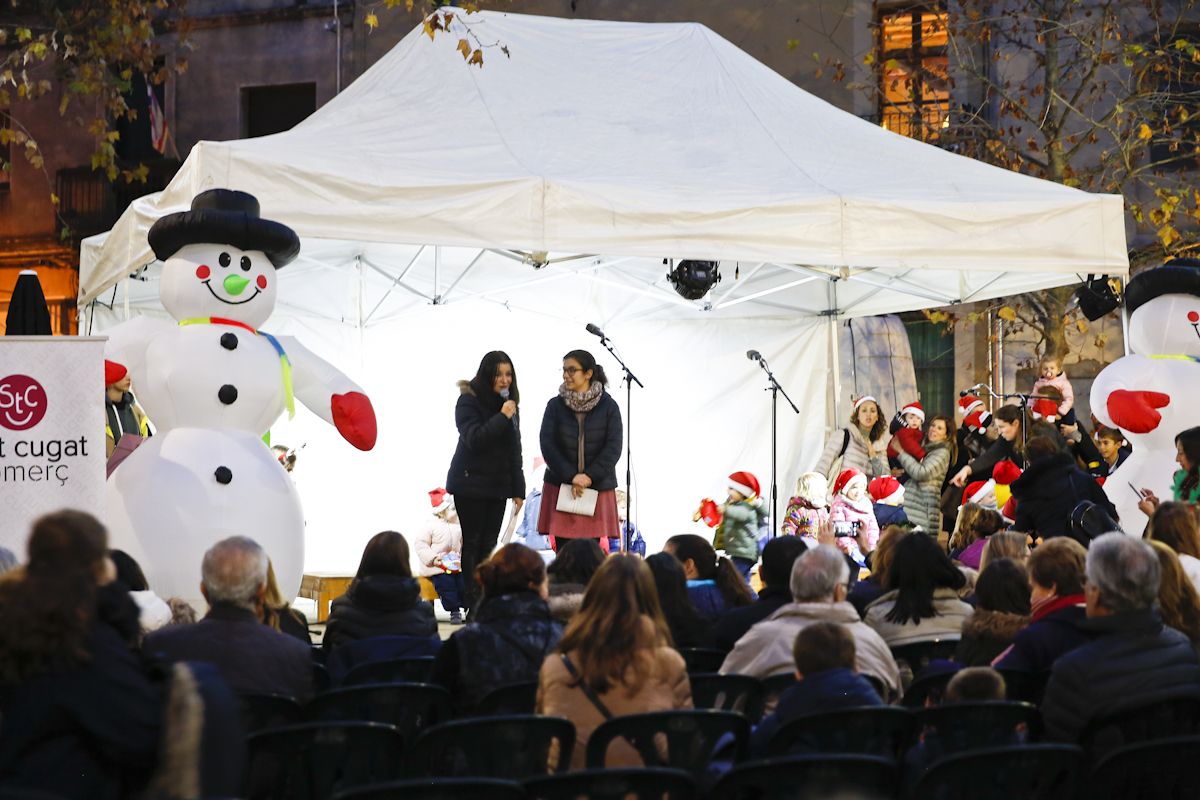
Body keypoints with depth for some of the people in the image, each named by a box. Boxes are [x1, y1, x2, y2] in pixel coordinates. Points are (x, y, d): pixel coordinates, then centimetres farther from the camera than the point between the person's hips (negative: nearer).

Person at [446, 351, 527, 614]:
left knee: (488, 544, 2)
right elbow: (474, 439, -20)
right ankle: (472, 603, -2)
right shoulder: (468, 401, -8)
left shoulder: (509, 403, 10)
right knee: (473, 543, -3)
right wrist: (502, 417, -24)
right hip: (471, 484, -5)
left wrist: (518, 489, 11)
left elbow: (514, 449, 14)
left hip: (498, 485, 5)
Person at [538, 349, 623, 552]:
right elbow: (547, 444, -4)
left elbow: (613, 448, -4)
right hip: (561, 487, 1)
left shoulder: (608, 406, 1)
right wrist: (571, 476, -14)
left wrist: (590, 476, -14)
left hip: (598, 487, -1)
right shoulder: (555, 405, 4)